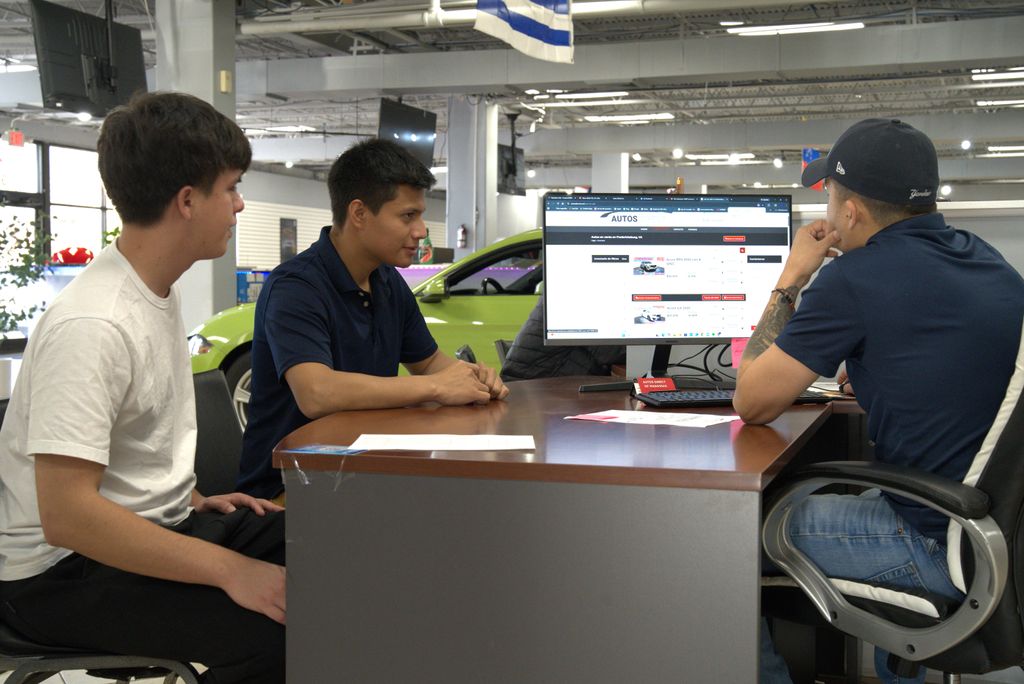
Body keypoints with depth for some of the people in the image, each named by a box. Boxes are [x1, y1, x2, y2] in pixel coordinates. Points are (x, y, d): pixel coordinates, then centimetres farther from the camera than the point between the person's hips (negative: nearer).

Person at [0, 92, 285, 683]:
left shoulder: (160, 291, 7)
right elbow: (65, 513, -29)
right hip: (63, 570, -9)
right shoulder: (91, 325, -24)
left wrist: (190, 499, 5)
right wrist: (230, 571, -28)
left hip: (158, 521, 9)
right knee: (277, 630, -29)